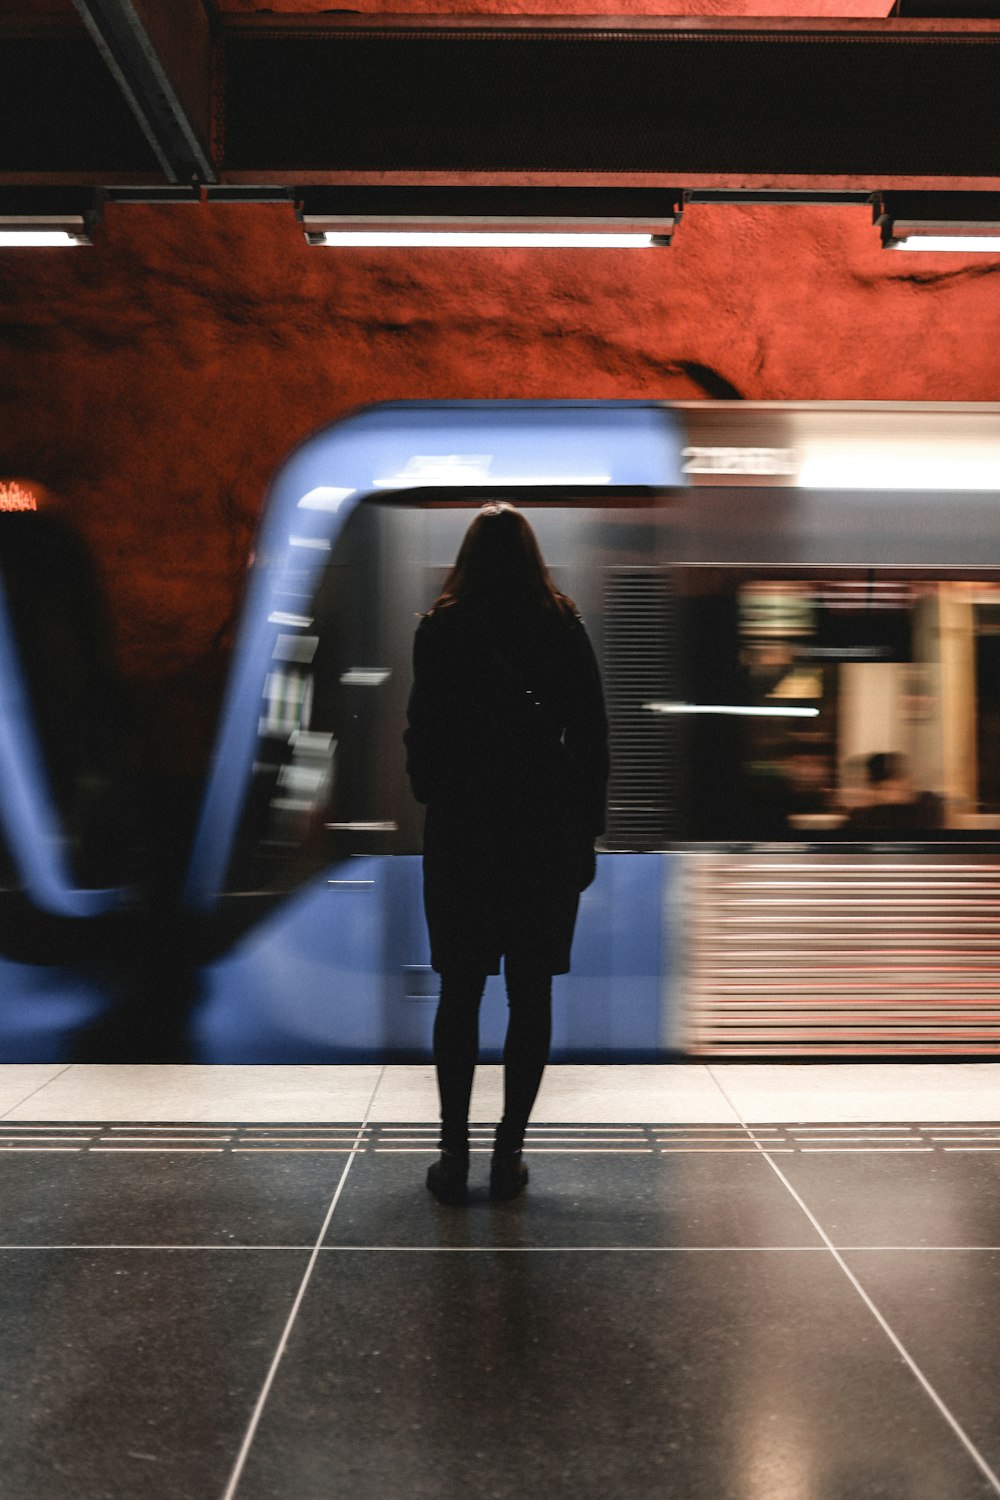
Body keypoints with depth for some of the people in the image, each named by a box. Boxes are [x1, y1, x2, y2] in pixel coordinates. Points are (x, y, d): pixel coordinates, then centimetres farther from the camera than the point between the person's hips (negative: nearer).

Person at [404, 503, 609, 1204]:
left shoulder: (440, 629, -3)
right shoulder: (565, 629, 1)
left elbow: (421, 733, -3)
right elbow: (593, 739, 1)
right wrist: (585, 833, 8)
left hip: (462, 833, -1)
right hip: (546, 834, 1)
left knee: (460, 993, 7)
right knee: (531, 996, 7)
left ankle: (455, 1156, 9)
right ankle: (509, 1155, 11)